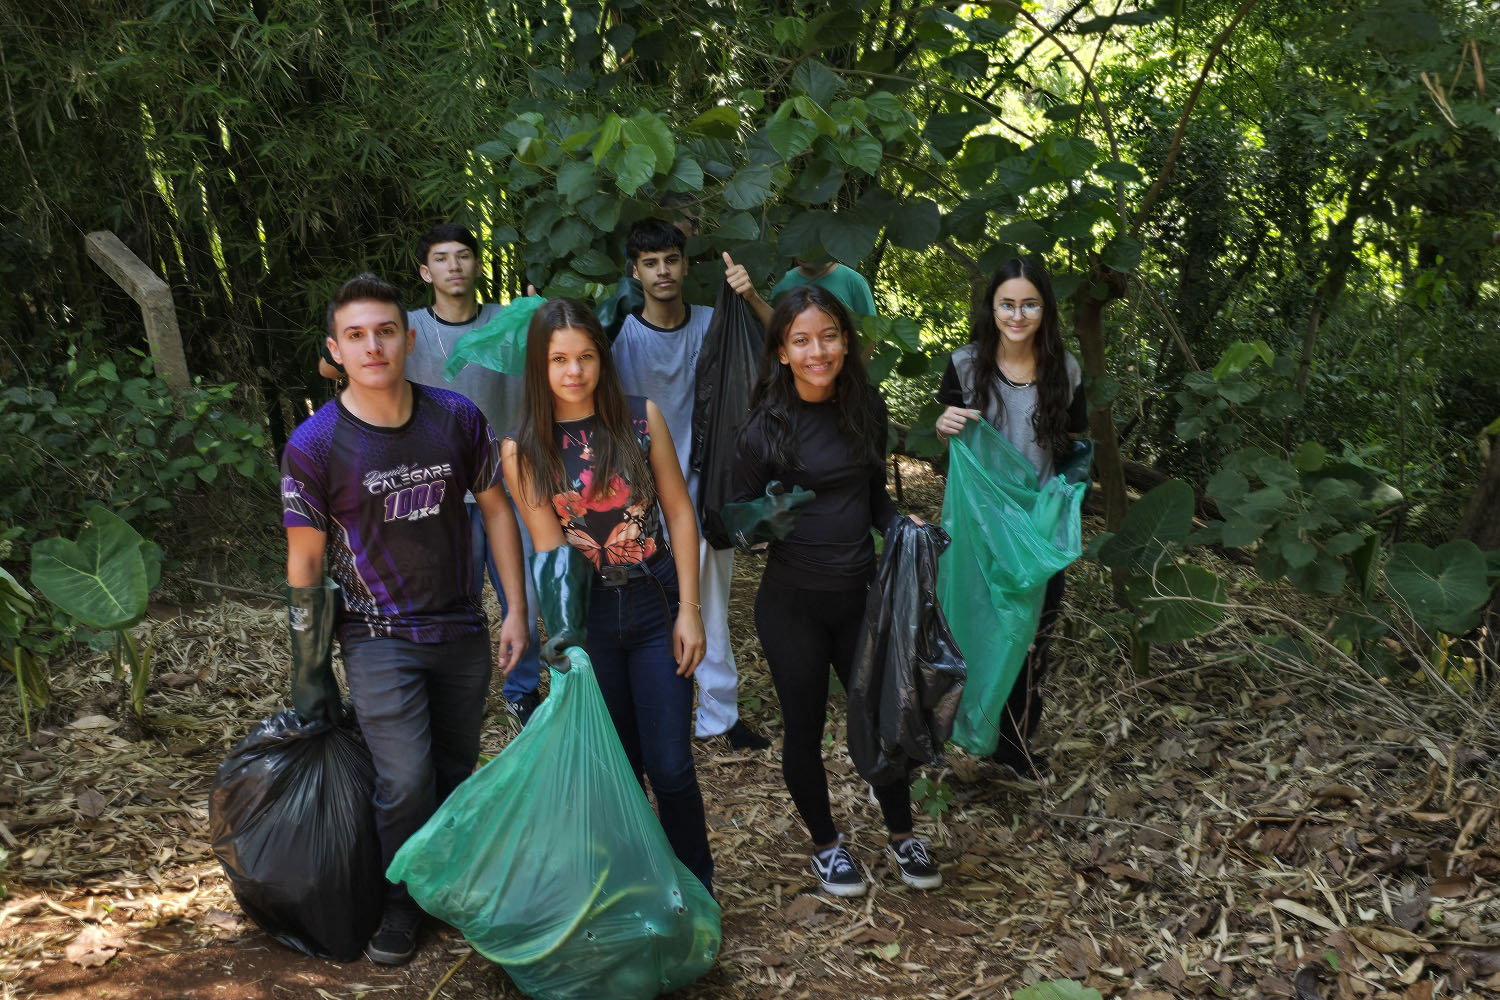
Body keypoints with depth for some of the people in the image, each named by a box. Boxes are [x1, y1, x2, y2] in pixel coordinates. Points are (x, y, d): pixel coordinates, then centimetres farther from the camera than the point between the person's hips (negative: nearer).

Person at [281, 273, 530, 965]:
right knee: (407, 783, -11)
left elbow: (496, 508, 7)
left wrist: (516, 610, 3)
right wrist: (308, 671, -2)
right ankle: (400, 905, 14)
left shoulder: (457, 419, -4)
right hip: (380, 640, -3)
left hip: (461, 631, 3)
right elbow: (305, 560, -5)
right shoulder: (313, 446, -12)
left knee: (456, 774, 13)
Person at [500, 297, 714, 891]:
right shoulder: (523, 448, -3)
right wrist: (564, 636, -19)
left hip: (656, 604, -1)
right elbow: (549, 547, -4)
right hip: (587, 619, 1)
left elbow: (679, 513, -1)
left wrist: (688, 609, -5)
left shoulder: (640, 418, -4)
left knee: (670, 768, -2)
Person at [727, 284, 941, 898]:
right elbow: (737, 515, -8)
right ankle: (825, 845, 34)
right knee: (805, 727, 10)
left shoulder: (865, 407, 0)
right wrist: (762, 519, -29)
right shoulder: (765, 425, -14)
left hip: (860, 594, 4)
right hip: (792, 603, -4)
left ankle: (901, 835, 37)